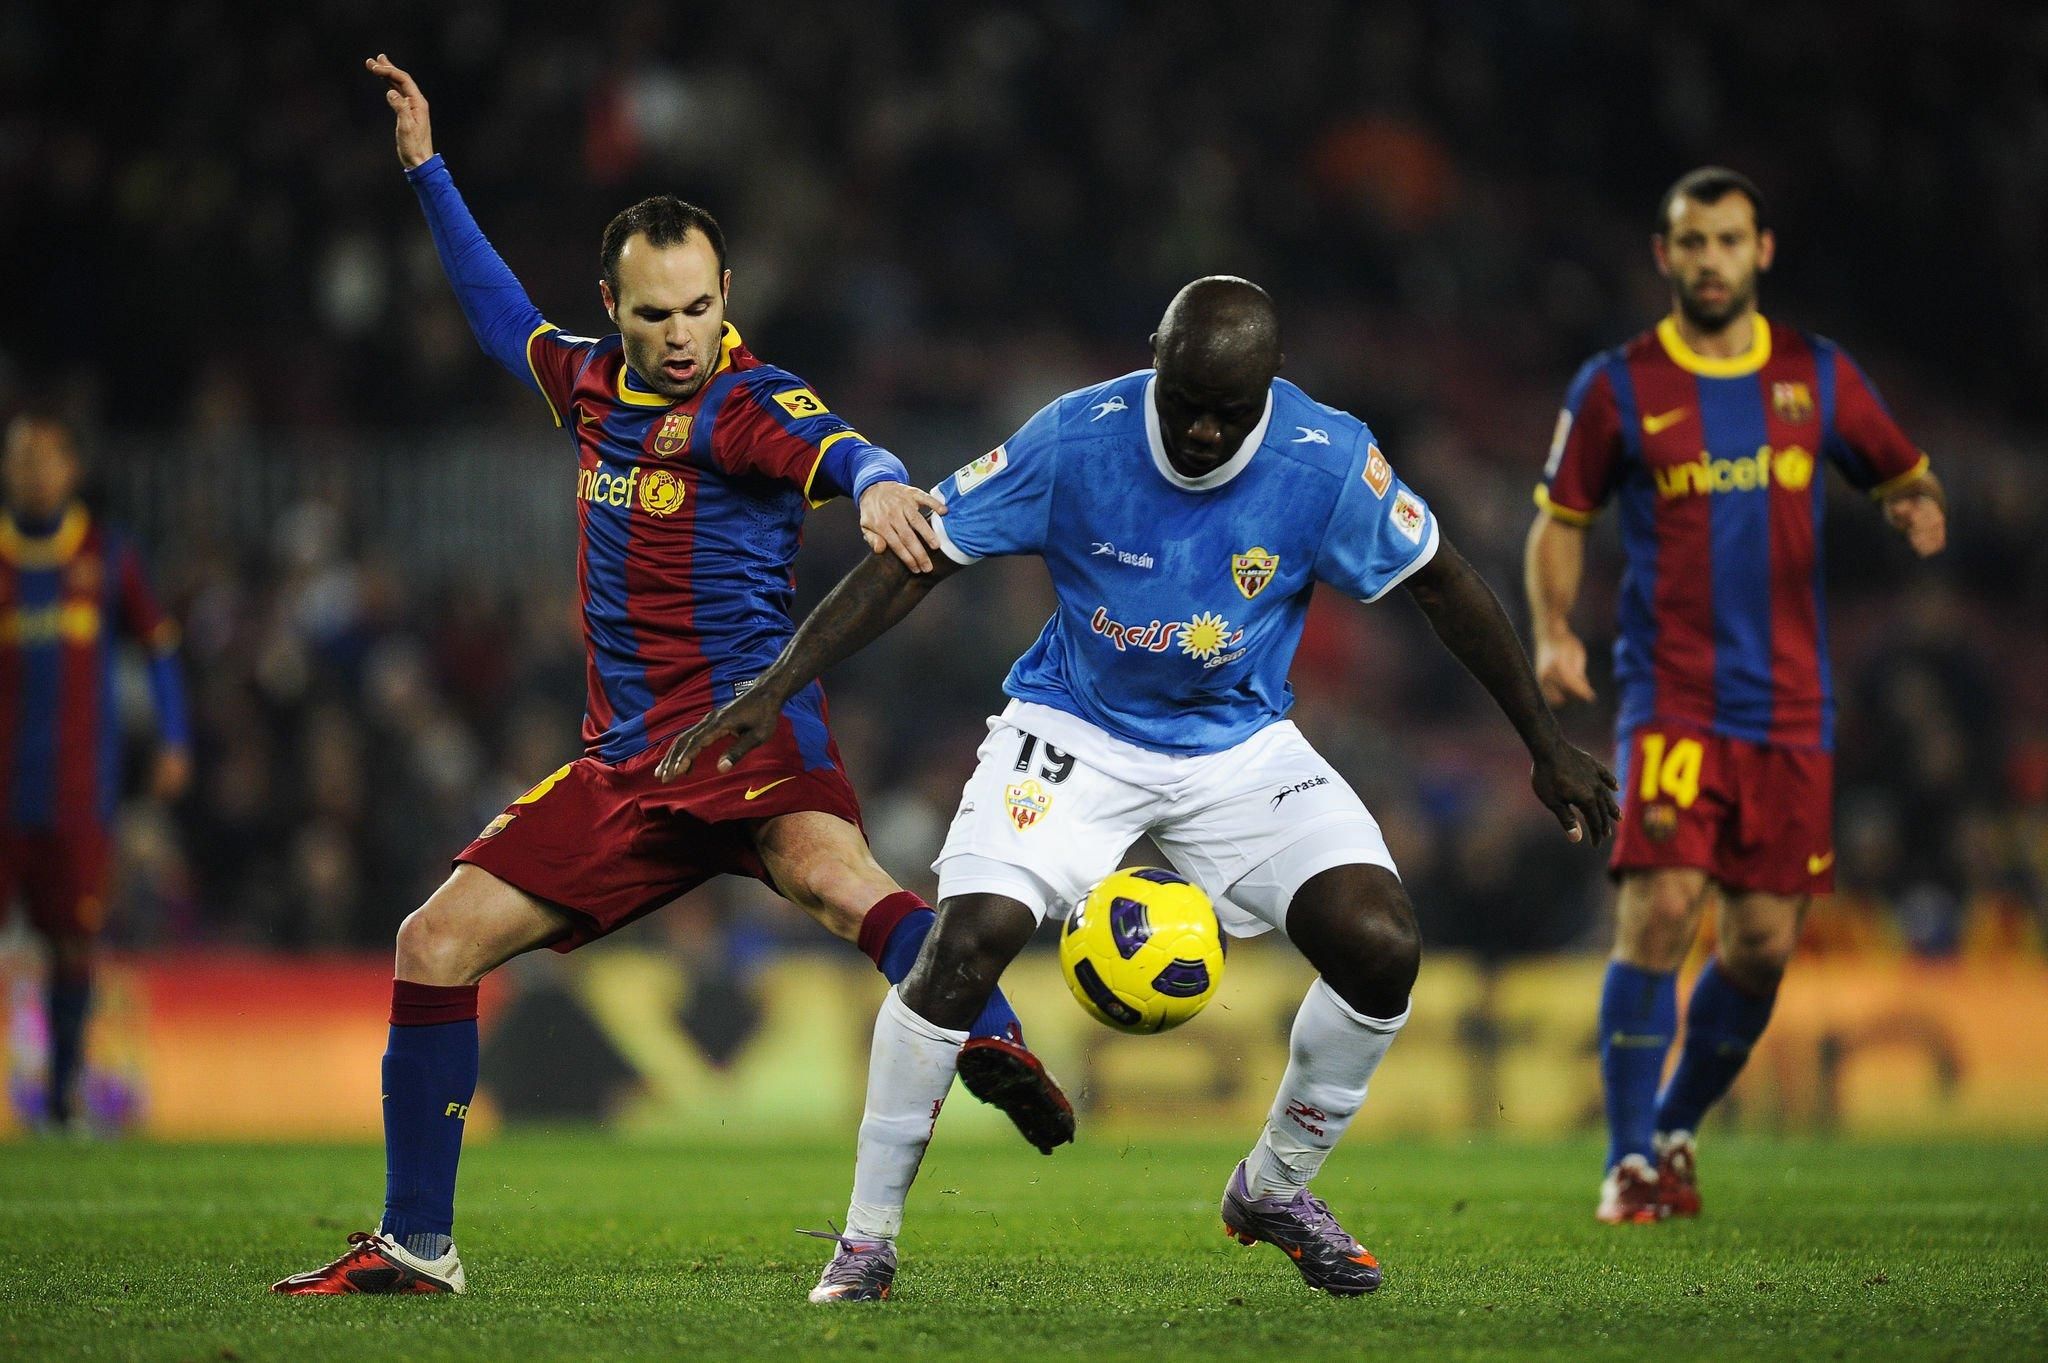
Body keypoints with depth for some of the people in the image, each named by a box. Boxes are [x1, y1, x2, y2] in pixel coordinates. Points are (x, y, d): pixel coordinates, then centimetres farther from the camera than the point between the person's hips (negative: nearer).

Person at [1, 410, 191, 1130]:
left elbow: (158, 644, 13)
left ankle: (64, 1086, 5)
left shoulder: (107, 553, 7)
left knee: (75, 936, -3)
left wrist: (175, 740, 5)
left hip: (79, 785, 0)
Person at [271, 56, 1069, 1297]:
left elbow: (836, 449, -30)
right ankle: (416, 1245, 11)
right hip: (628, 762, 7)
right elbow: (504, 315, 34)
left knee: (831, 873, -39)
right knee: (438, 942, 2)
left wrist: (877, 484, -53)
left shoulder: (748, 403, -8)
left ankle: (1000, 1050, -54)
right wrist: (428, 169, 37)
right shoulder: (594, 381, 13)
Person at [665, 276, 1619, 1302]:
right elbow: (916, 560, -13)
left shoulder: (1328, 460, -18)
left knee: (1380, 945, -17)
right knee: (966, 943, -24)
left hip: (1241, 745, 2)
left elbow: (1443, 587, -3)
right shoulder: (1074, 439, -21)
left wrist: (1548, 747, 4)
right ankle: (867, 1235, -6)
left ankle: (1274, 1187, 10)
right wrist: (771, 692, -17)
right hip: (1076, 733, -2)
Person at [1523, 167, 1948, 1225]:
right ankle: (1630, 1163, -9)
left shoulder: (1818, 375, 7)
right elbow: (1560, 521, 10)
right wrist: (1553, 633, -6)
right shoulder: (1616, 387, 1)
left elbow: (1902, 476, 18)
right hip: (1671, 700, -3)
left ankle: (1675, 1130, 26)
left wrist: (1919, 509, -7)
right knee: (1660, 911, -18)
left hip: (1791, 706, 3)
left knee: (1763, 946, 3)